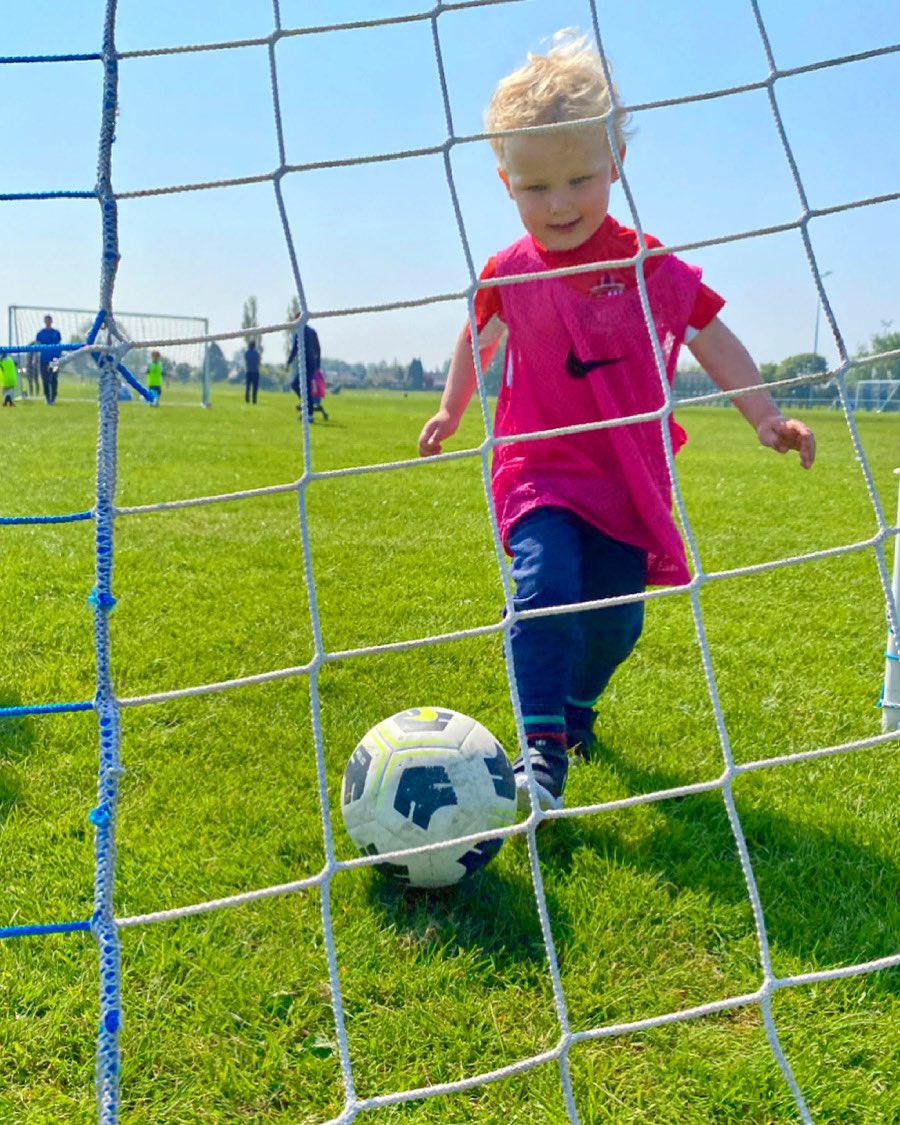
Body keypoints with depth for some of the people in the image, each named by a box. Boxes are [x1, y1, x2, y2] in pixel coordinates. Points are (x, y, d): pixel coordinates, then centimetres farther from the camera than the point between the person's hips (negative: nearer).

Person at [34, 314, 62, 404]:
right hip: (44, 359, 0)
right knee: (45, 380, 1)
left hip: (55, 360, 0)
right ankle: (47, 397, 9)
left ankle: (53, 398, 3)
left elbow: (60, 345, 9)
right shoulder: (40, 333, 5)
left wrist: (60, 358, 3)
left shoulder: (56, 332, 7)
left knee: (54, 380, -3)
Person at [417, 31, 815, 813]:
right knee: (546, 590, -24)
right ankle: (543, 747, -16)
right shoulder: (509, 273, -1)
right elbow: (477, 338, 19)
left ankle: (575, 706, 37)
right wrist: (451, 411, 29)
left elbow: (713, 340, 2)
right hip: (539, 471, -1)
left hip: (626, 478, 1)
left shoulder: (650, 267, -4)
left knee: (616, 618, 7)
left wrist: (766, 417, -4)